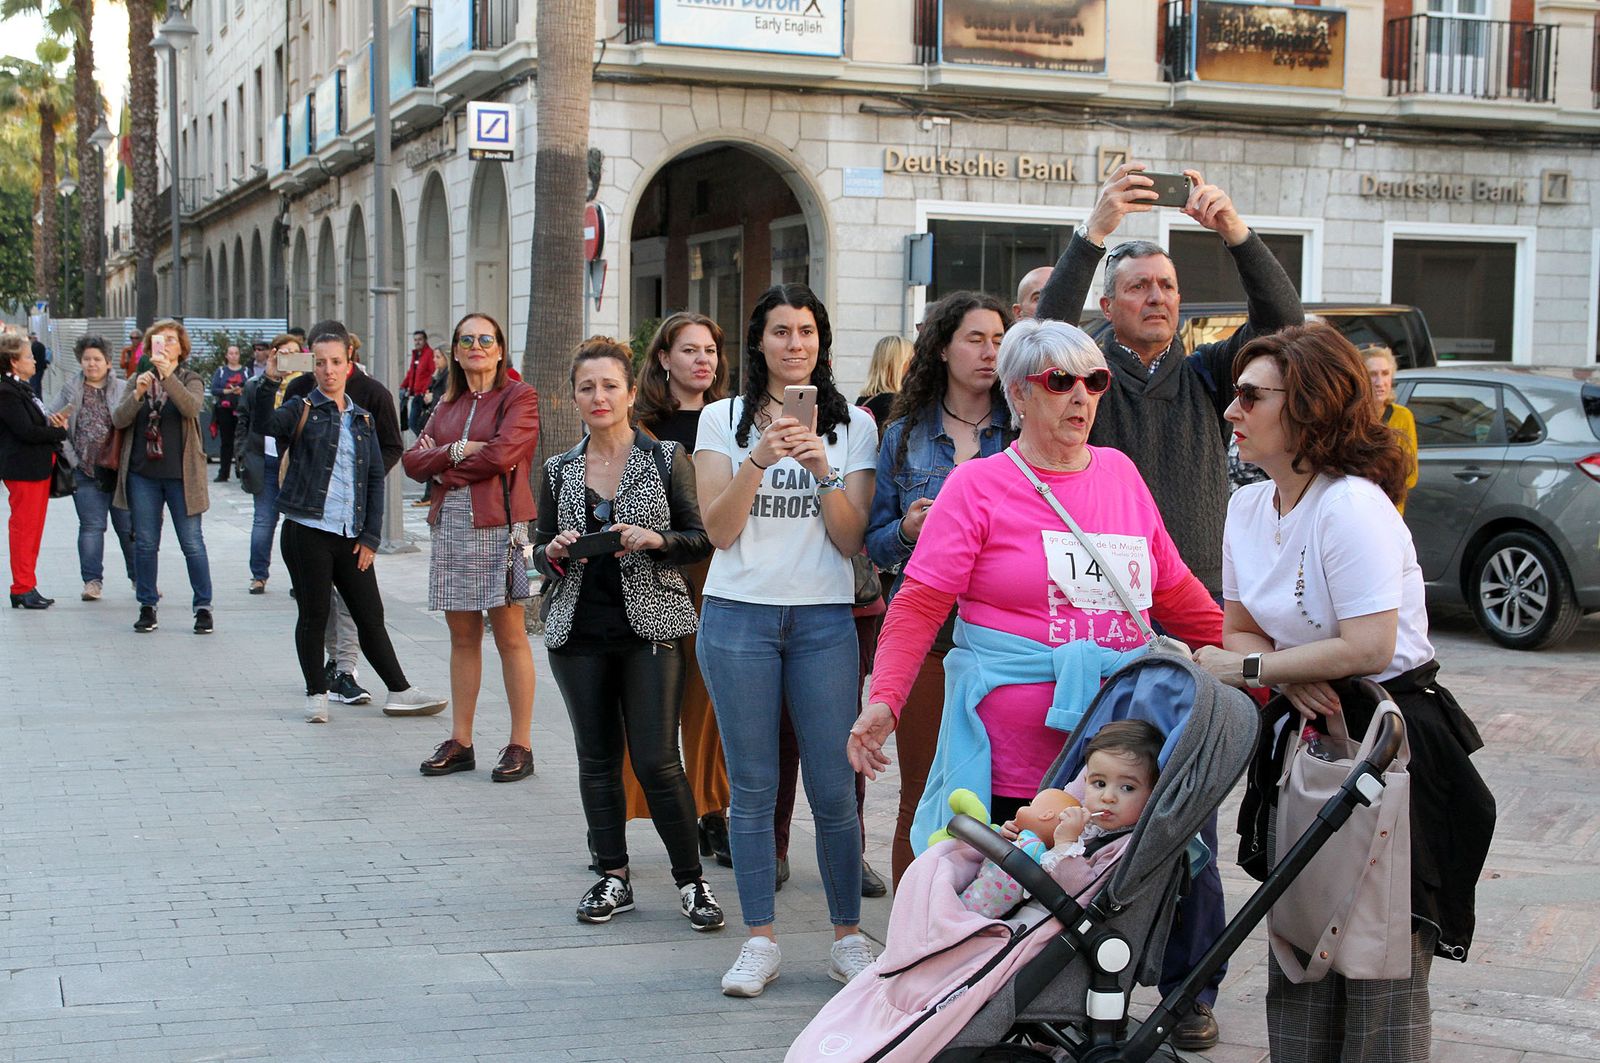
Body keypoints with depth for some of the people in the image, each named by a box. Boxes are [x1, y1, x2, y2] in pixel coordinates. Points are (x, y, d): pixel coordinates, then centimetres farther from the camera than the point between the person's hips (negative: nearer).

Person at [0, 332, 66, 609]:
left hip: (39, 467, 10)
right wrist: (61, 432, -10)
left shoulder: (22, 387, 16)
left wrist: (51, 421, -2)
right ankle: (23, 589, 2)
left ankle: (27, 588, 18)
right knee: (24, 529, -4)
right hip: (23, 469, -10)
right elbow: (26, 431, -21)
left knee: (33, 529, 12)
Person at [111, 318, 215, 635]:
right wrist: (138, 394, -18)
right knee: (145, 544, 7)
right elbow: (118, 420, -1)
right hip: (142, 474, 3)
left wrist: (168, 375, -32)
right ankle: (147, 607, 15)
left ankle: (203, 607, 5)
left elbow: (192, 408, -20)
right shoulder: (138, 380, 10)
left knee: (192, 543, -2)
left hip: (180, 474, -3)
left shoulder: (190, 380, 3)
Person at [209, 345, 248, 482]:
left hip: (242, 410, 0)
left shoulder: (246, 371, 10)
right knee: (226, 442, 2)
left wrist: (242, 391, -18)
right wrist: (228, 391, -15)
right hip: (224, 410, 1)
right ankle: (223, 474, 6)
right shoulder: (221, 371, 10)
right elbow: (214, 389, -1)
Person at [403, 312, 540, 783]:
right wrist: (458, 450, -9)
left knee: (509, 635, -3)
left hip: (499, 525, -6)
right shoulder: (449, 404, 18)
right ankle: (460, 742, 15)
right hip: (451, 526, 6)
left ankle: (521, 745, 2)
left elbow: (503, 453, -16)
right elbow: (413, 461, 8)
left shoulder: (518, 396, -1)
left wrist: (446, 466, -2)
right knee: (462, 635, 9)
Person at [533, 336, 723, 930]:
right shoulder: (560, 471, 10)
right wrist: (555, 551, -8)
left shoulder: (666, 459, 1)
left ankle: (691, 881, 6)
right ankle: (614, 879, 19)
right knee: (597, 759, 7)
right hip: (580, 631, 3)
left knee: (656, 761, -7)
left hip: (651, 626, -3)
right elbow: (541, 552, 15)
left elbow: (702, 540, 1)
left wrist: (653, 539, -16)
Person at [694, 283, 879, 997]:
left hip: (823, 619, 0)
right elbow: (719, 529, -4)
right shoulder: (724, 420, 6)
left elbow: (851, 539, 1)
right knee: (753, 787, 4)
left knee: (835, 789, -1)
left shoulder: (853, 425, 8)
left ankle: (848, 938, 12)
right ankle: (761, 941, 13)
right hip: (739, 616, 0)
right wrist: (758, 461, -17)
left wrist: (822, 470, -14)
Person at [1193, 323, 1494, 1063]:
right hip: (1304, 730, 8)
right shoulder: (1248, 508, 7)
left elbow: (1369, 647, -25)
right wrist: (1288, 678, -13)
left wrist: (1250, 668, -16)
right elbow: (1239, 630, 9)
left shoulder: (1352, 506, -19)